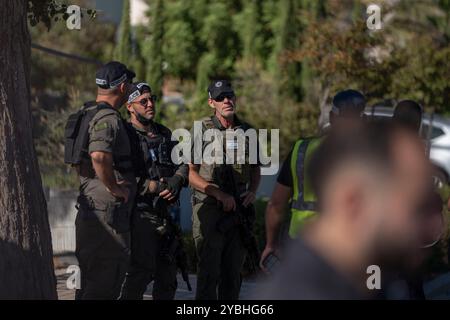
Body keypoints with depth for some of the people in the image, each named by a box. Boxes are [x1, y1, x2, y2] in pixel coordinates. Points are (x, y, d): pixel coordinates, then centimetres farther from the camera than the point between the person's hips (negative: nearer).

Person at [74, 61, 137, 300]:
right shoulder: (108, 119, -16)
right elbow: (99, 157, -33)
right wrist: (115, 188, -21)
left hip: (88, 206, 10)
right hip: (108, 211, -10)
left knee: (90, 276, 16)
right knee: (104, 283, -8)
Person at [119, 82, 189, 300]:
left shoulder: (164, 134, 16)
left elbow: (182, 163, 13)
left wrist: (177, 180, -9)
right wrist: (155, 187, -18)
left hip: (164, 215, 8)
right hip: (140, 214, -8)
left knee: (167, 273, 13)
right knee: (141, 271, -12)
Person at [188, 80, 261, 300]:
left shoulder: (246, 131, 11)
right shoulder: (202, 131, -4)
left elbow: (255, 168, 22)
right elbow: (190, 173, -8)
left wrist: (252, 191, 2)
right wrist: (220, 194, -15)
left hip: (239, 209, 5)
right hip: (209, 208, -5)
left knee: (233, 271, 9)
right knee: (209, 271, -7)